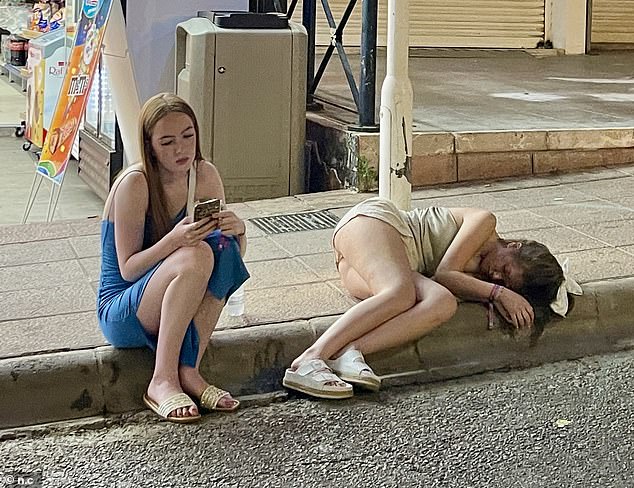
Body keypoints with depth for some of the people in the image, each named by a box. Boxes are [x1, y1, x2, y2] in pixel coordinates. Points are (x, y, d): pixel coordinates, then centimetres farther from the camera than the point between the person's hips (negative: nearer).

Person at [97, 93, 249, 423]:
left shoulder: (205, 176, -2)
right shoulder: (135, 183, -18)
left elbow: (236, 257, 3)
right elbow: (128, 269, -18)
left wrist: (237, 229, -20)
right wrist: (174, 240, -34)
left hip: (174, 311, 5)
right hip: (120, 314, -5)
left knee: (222, 245, -22)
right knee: (196, 255, -31)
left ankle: (187, 370, -19)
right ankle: (163, 381, -25)